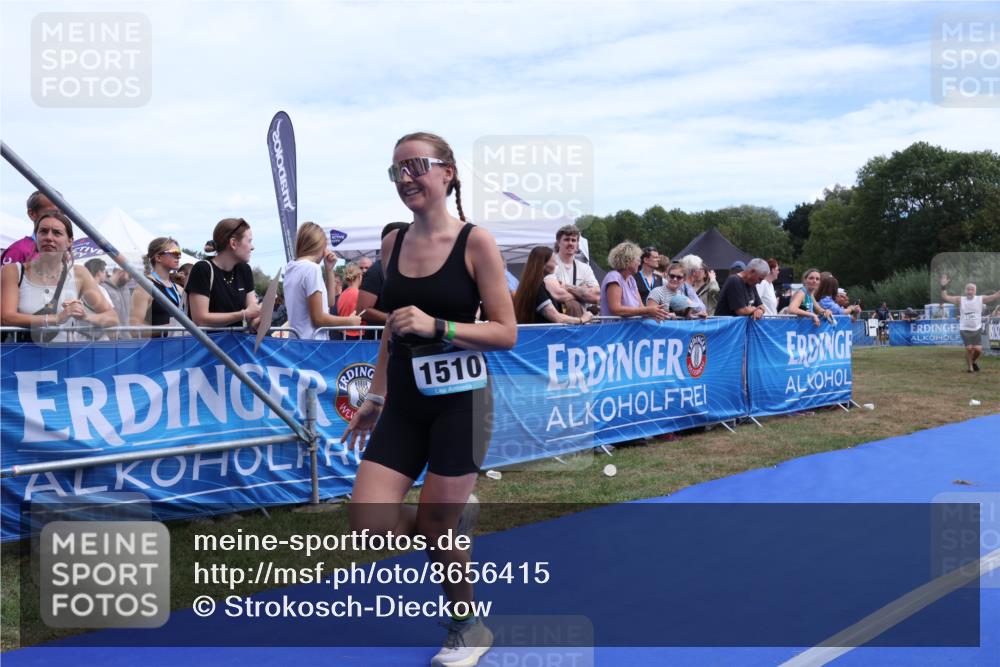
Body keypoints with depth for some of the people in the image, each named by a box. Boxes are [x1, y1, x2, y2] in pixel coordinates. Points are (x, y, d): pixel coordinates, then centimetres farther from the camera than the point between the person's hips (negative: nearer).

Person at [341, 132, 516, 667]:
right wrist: (375, 398, 16)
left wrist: (436, 326, -23)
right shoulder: (393, 242, 7)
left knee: (435, 531, 3)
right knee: (368, 526, -5)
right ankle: (454, 520, 27)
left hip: (459, 401, -5)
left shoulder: (475, 242, -9)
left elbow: (506, 333, -10)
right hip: (403, 403, 5)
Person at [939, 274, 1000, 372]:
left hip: (977, 329, 1)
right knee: (969, 348, -11)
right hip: (965, 330, -1)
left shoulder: (981, 299, -1)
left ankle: (974, 361, 27)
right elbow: (945, 297, -9)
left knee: (978, 349, -6)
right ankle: (970, 367, 9)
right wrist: (944, 286, -21)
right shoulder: (960, 300, -3)